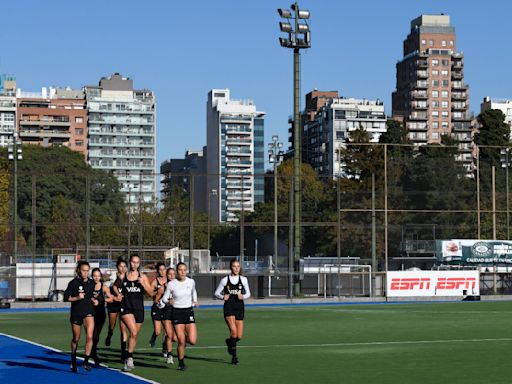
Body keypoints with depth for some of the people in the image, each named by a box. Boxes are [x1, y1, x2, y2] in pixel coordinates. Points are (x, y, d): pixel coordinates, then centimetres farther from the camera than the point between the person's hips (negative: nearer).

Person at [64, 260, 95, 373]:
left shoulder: (91, 283, 5)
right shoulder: (73, 283, -6)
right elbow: (66, 297, -7)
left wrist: (92, 299, 4)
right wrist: (77, 298, -20)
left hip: (89, 312, 2)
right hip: (76, 312, -2)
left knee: (89, 336, -18)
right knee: (76, 339, 11)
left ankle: (86, 361, -12)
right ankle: (73, 361, 32)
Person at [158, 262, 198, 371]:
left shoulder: (191, 282, 1)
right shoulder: (171, 284, -6)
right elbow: (164, 298, 0)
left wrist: (195, 301, 15)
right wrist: (167, 301, -20)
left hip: (189, 312, 2)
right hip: (177, 313, -2)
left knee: (192, 341, -10)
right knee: (181, 341, -7)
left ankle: (185, 337, 26)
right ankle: (181, 363, 12)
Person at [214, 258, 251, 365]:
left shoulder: (243, 279, 5)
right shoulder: (225, 280, 1)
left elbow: (248, 294, 12)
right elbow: (217, 293, 8)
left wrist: (243, 296, -10)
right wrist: (223, 297, -12)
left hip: (240, 307, 2)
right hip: (229, 307, -2)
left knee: (239, 336, -1)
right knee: (233, 331, -20)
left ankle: (229, 342, 35)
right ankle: (234, 355, -4)